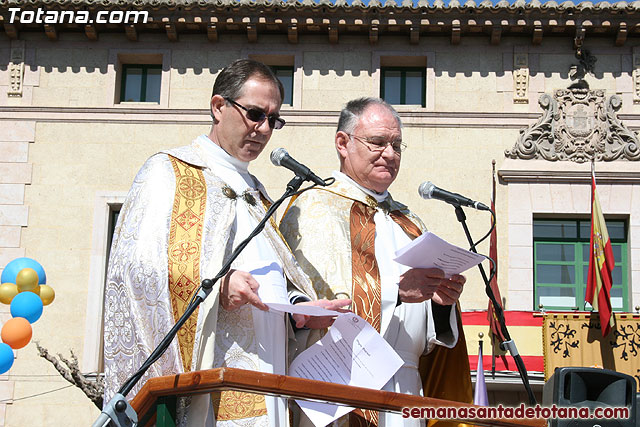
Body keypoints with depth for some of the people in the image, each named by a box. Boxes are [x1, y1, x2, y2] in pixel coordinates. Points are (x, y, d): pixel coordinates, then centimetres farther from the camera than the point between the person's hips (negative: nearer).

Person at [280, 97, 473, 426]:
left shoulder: (408, 223, 21)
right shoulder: (314, 208, -1)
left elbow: (428, 331, 20)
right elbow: (312, 301, -15)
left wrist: (440, 299, -2)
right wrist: (395, 291, -19)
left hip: (406, 388, 6)